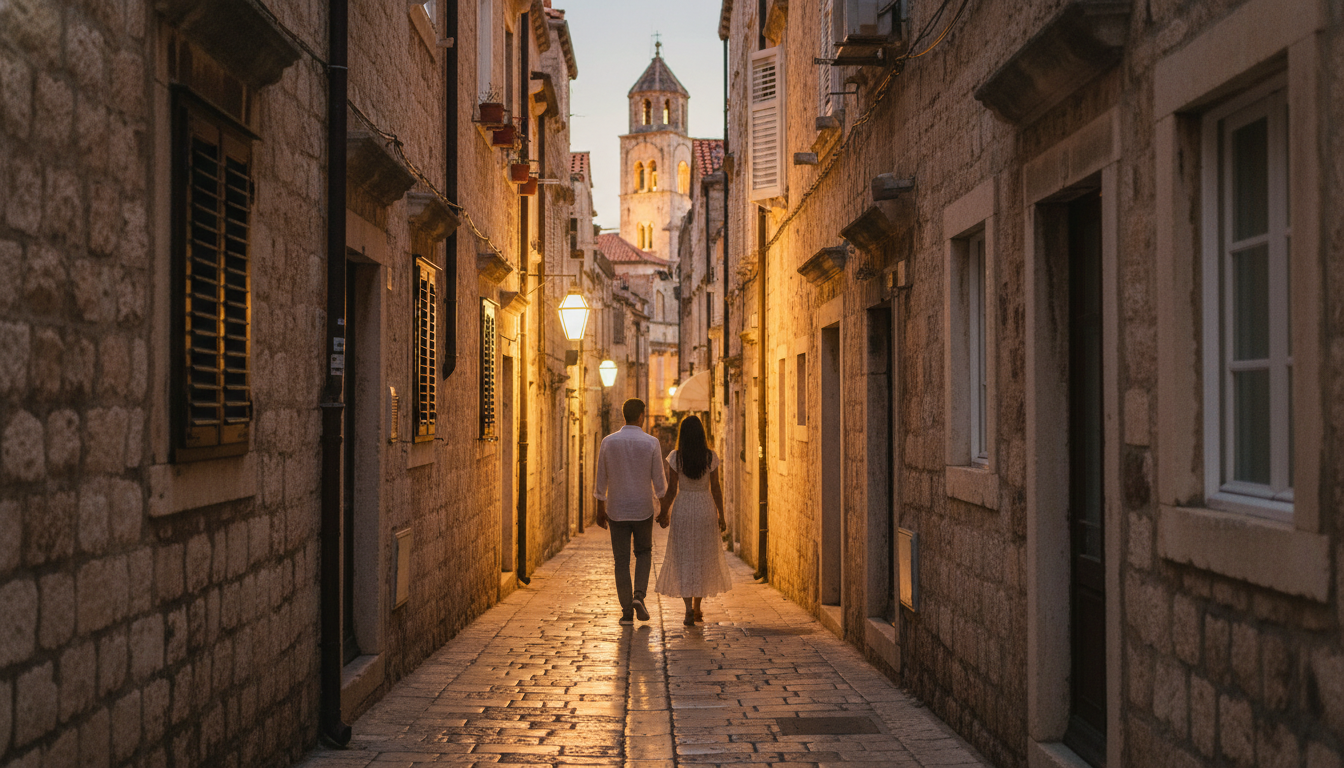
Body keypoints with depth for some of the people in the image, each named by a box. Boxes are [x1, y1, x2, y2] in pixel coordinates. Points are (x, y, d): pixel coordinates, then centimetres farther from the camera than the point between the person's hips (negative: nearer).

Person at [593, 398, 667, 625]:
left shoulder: (608, 442, -4)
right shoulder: (651, 443, -8)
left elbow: (601, 479, 1)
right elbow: (659, 480, -5)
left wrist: (600, 509, 11)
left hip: (616, 511, 1)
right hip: (643, 509, -1)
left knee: (622, 561, 7)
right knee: (644, 553, 20)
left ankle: (627, 612, 6)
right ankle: (639, 595, -1)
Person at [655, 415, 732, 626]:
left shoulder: (675, 457, -8)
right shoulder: (710, 457, -5)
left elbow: (671, 490, -6)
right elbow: (716, 489, -4)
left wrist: (663, 513, 7)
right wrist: (721, 515, 4)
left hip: (682, 509, -1)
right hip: (705, 509, 1)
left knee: (684, 560, 2)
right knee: (703, 559, 14)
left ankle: (689, 610, -10)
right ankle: (697, 608, 21)